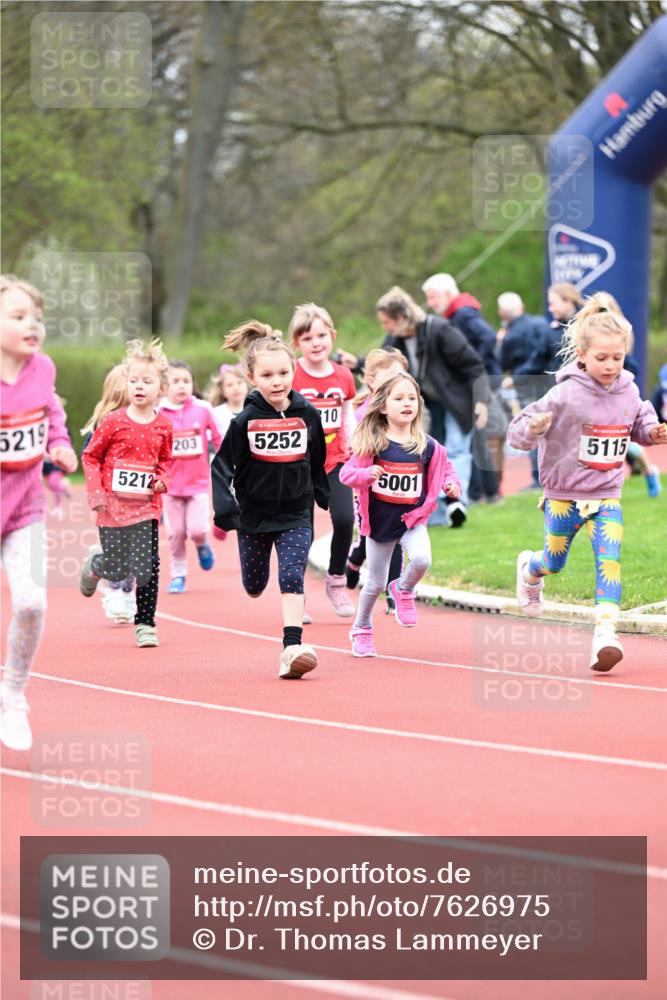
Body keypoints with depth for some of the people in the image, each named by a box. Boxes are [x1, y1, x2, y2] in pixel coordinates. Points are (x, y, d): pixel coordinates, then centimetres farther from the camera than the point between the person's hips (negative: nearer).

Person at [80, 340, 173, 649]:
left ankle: (145, 624, 8)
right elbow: (90, 456, 0)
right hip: (114, 505, -2)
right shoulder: (114, 421, -8)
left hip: (147, 506, 2)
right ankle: (94, 563, 37)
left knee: (148, 568, -6)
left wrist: (162, 479, -1)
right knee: (115, 570, 1)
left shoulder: (163, 426, 2)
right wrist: (95, 493, -9)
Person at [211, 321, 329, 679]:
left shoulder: (308, 415, -4)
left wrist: (327, 500, 18)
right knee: (254, 586, 16)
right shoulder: (244, 420, -12)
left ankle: (293, 649, -21)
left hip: (296, 515, 0)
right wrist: (224, 506, -23)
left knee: (292, 578, -16)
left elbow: (318, 464, 11)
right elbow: (221, 464, -11)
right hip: (254, 514, 0)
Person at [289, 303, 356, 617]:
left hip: (335, 461, 2)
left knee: (344, 518, -14)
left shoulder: (343, 376, 2)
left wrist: (353, 441, 0)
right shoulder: (290, 377, -10)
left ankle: (336, 580, 9)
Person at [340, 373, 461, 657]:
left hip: (412, 518, 1)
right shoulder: (372, 444, -12)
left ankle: (403, 590, 7)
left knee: (421, 559, -28)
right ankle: (362, 628, 36)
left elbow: (444, 469, 9)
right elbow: (346, 473, -11)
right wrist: (366, 474, -30)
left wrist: (451, 484, -11)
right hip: (379, 521, -1)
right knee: (376, 582, 9)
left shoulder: (428, 446, -5)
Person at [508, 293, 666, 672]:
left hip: (607, 497, 2)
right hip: (564, 496, -2)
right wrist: (532, 429, -41)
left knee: (610, 559, -17)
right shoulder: (566, 395, -19)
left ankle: (606, 632, -21)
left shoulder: (628, 391, -4)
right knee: (555, 562, 17)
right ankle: (529, 569, 53)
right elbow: (519, 430, -19)